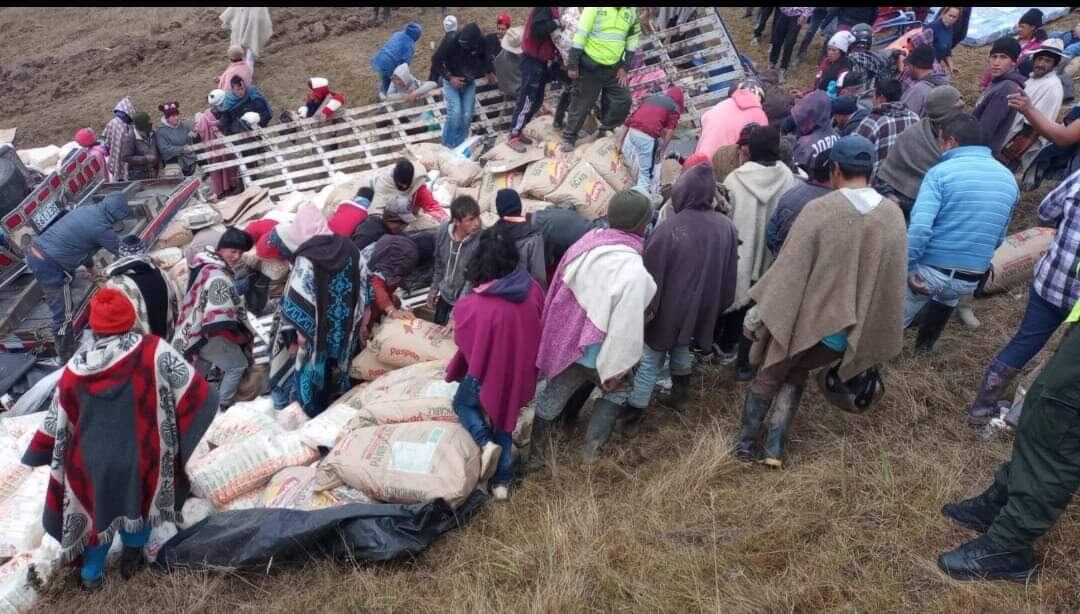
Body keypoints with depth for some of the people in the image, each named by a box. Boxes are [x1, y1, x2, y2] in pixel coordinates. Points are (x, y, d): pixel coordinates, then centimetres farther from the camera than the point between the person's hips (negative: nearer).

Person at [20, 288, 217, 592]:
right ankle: (131, 559, 42)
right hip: (140, 459, -2)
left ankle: (91, 574, 43)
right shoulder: (154, 351, -20)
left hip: (92, 462, 3)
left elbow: (56, 426, 1)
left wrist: (37, 455, 19)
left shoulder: (75, 370, -11)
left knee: (96, 510, 26)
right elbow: (197, 395, -19)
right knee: (138, 504, 25)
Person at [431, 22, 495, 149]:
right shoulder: (451, 41, -28)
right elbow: (436, 61, -17)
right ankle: (449, 144, -3)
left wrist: (489, 71, -6)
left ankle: (461, 143, 12)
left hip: (469, 82, 3)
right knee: (455, 112, -19)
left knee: (467, 114, -5)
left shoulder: (481, 42, -19)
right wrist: (449, 77, -25)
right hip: (451, 81, -3)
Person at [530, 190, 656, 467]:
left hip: (564, 339, 6)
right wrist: (616, 370, -13)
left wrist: (557, 335, 16)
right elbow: (626, 327, -26)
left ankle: (535, 454, 36)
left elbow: (561, 286, 4)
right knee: (617, 390, 24)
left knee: (552, 397, 21)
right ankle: (593, 451, 30)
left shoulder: (588, 241, -7)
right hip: (596, 351, -6)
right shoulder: (634, 270, -29)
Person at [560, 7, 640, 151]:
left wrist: (624, 67, 4)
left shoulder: (631, 12, 2)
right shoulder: (595, 8, -12)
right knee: (581, 104, 1)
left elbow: (632, 39, 11)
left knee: (623, 101, 3)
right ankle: (569, 138, 16)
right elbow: (580, 34, -12)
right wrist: (572, 65, -13)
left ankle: (606, 131, 22)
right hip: (590, 66, -5)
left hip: (614, 68, 5)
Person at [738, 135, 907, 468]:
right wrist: (875, 334, 12)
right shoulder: (893, 216, -4)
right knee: (796, 373, 24)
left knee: (770, 374, 19)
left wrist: (760, 311, -6)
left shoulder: (819, 209, -18)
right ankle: (774, 447, 21)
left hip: (803, 315, -3)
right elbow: (893, 279, 2)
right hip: (848, 324, 4)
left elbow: (789, 268, -16)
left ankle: (747, 443, 27)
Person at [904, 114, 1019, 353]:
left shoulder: (940, 172, -13)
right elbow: (998, 237, 15)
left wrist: (908, 268, -16)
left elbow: (919, 228, -25)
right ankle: (925, 344, 55)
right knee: (947, 295, 39)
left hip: (930, 270, -6)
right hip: (971, 279, 6)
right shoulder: (1008, 178, 7)